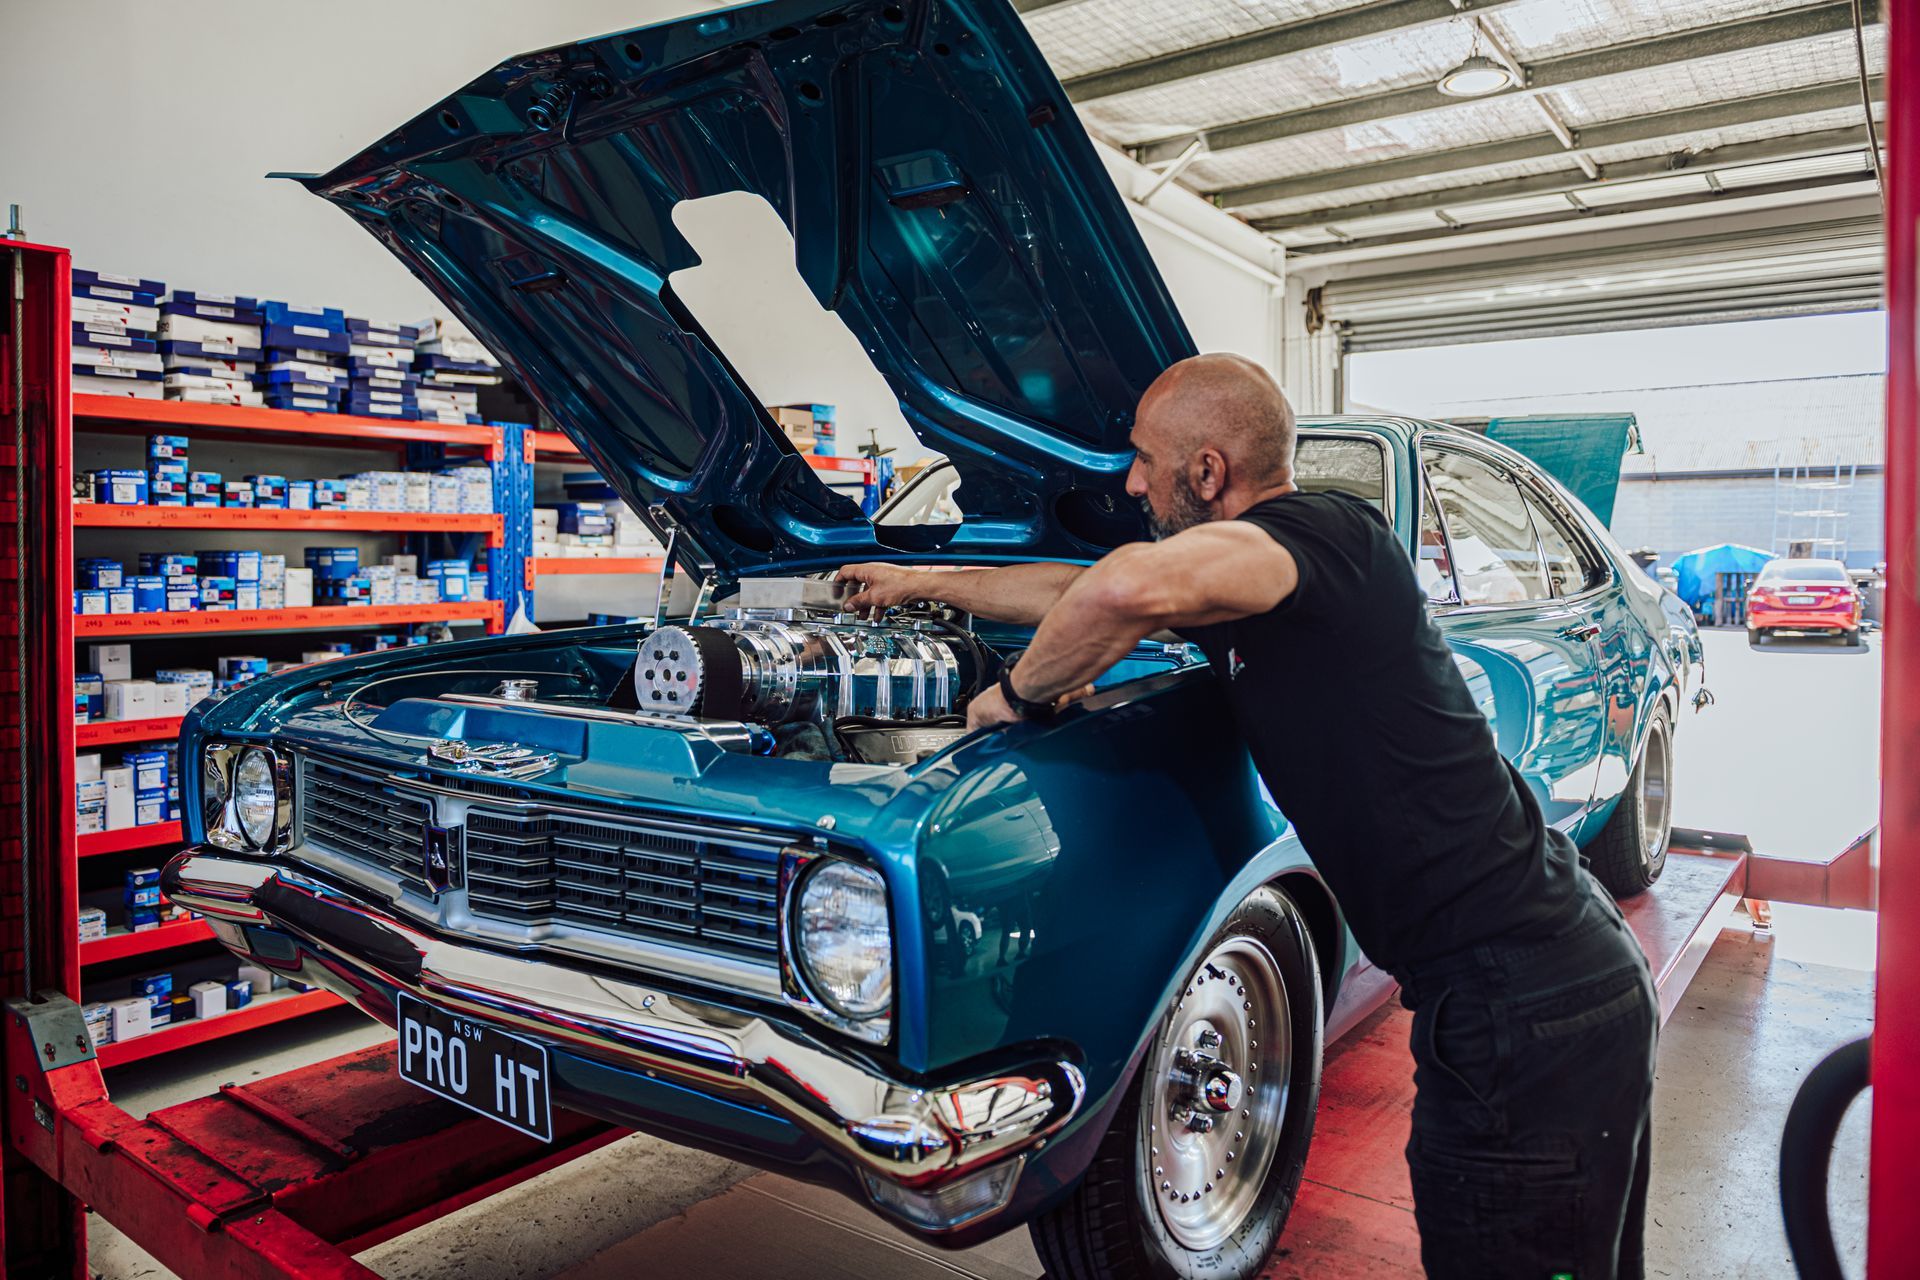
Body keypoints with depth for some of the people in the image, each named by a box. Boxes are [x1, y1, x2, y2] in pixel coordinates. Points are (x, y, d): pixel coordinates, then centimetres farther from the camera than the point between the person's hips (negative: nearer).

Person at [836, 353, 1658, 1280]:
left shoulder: (1326, 532, -18)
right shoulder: (1248, 578, 10)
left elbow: (1127, 591, -37)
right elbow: (1084, 591, 22)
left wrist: (1019, 694, -18)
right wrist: (922, 581, 30)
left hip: (1521, 1009, -9)